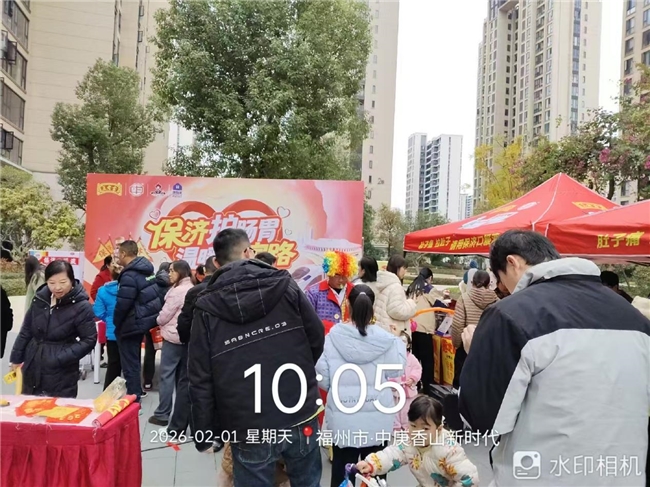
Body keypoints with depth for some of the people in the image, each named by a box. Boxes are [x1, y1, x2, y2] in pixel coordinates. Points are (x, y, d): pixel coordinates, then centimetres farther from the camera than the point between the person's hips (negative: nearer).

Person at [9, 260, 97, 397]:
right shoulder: (41, 298, 0)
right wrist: (16, 358, 14)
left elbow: (89, 340, -13)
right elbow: (26, 330, 12)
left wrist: (61, 358, -19)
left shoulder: (81, 307, -17)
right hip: (32, 368, 6)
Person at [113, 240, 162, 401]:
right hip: (145, 320, 9)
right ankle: (136, 394, 38)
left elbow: (122, 304, -21)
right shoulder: (146, 269, 6)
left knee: (129, 363, 3)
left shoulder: (129, 276, -22)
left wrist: (116, 323, -4)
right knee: (134, 360, 25)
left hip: (132, 324, -9)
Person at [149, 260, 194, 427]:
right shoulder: (192, 290, 9)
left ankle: (162, 414, 4)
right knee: (183, 376, 13)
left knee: (167, 375, -1)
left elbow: (164, 316, -13)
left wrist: (158, 321, 10)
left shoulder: (177, 291, -15)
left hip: (173, 337, -8)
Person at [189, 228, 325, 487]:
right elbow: (317, 339, -1)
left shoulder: (207, 307, -8)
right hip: (300, 420, 2)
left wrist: (204, 434, 5)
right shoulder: (285, 285, -5)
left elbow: (200, 380, -7)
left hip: (249, 430, -1)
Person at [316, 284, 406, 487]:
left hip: (343, 416, 0)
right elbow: (396, 372, 1)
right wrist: (399, 342, 12)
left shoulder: (333, 337, -10)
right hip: (376, 416, 1)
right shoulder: (385, 339, -10)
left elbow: (321, 376, -5)